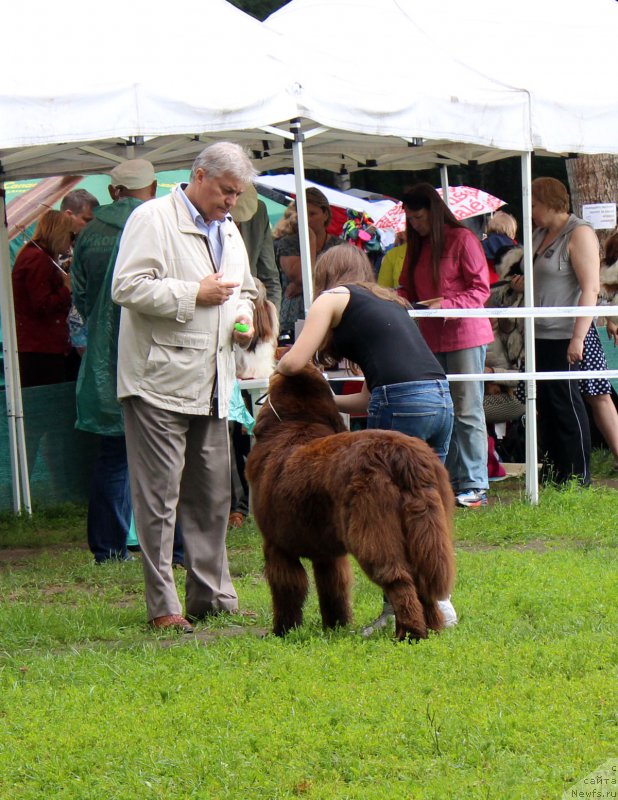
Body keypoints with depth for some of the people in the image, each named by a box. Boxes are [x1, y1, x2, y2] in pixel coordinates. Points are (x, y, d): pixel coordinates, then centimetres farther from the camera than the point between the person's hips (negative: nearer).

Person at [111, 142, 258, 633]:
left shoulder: (228, 230, 19)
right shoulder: (153, 220, -7)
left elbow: (245, 290, 33)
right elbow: (127, 288, -16)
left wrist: (244, 318, 11)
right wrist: (194, 294, -15)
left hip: (211, 388, 8)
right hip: (160, 383, -8)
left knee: (211, 496, 10)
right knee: (159, 498, -6)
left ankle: (211, 595, 17)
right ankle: (163, 606, -5)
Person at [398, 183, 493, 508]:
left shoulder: (462, 240, -5)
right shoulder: (417, 247, 17)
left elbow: (480, 290, -9)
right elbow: (408, 289, 20)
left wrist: (445, 305, -20)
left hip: (465, 335, -7)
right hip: (431, 338, 7)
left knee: (467, 410, -7)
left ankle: (474, 487, -7)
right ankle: (450, 481, 7)